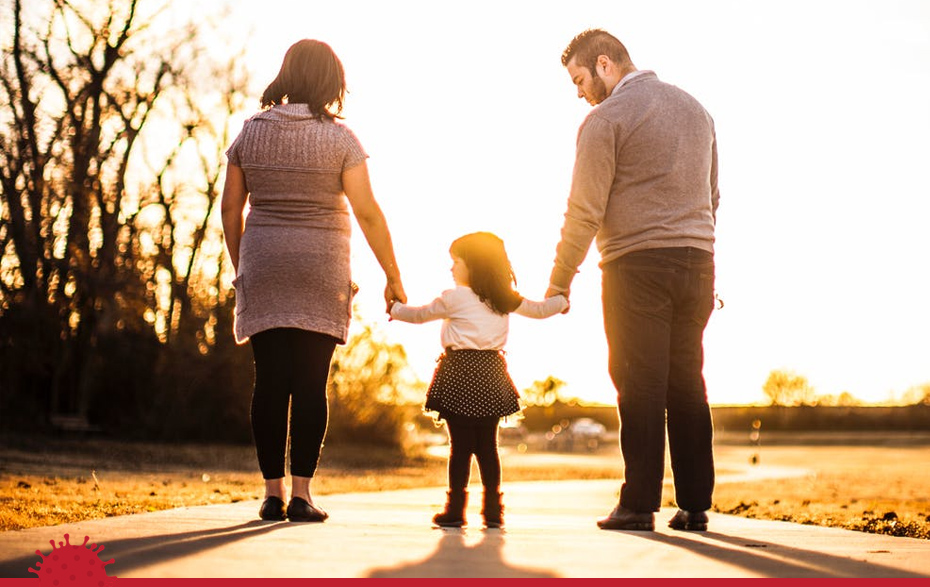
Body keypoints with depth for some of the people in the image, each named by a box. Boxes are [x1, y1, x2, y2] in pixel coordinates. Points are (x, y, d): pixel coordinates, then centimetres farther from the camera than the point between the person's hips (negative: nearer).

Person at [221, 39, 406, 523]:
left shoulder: (251, 133, 4)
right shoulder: (338, 138, -5)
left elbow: (230, 207, 7)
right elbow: (367, 213, -7)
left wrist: (240, 266, 18)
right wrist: (393, 278, -1)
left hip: (263, 268, 3)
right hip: (320, 272, -3)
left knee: (270, 383, 4)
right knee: (311, 383, 0)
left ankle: (273, 492, 6)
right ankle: (301, 494, -1)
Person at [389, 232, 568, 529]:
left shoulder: (454, 298, -3)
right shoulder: (506, 299, 10)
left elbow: (419, 314, 9)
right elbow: (539, 309, 23)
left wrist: (395, 309, 29)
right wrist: (562, 300, 44)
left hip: (459, 372, -4)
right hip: (490, 374, 4)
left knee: (460, 444, -2)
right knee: (487, 445, 9)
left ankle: (455, 508, 0)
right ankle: (493, 509, 9)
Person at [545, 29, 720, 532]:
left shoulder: (606, 118, -5)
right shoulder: (694, 109, 18)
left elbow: (585, 212, -8)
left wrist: (558, 283, -1)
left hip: (637, 265, -6)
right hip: (697, 263, 6)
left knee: (640, 386, -3)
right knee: (688, 384, 8)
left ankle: (639, 505, -2)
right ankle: (695, 505, 8)